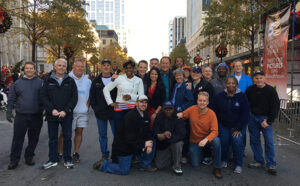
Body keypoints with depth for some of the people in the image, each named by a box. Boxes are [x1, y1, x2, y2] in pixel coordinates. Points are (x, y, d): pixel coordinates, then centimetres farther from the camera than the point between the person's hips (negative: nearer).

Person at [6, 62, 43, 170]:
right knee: (18, 139, 4)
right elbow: (11, 98, 8)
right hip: (21, 116, 1)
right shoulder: (17, 83, 6)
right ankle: (14, 160, 16)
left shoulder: (40, 83, 2)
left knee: (33, 139, 9)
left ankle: (29, 157, 26)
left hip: (36, 116, 0)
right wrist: (9, 111, 1)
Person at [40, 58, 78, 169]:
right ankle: (53, 160, 24)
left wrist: (65, 111, -12)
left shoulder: (70, 81, 3)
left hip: (67, 115, 0)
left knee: (67, 138, 6)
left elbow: (74, 98, -2)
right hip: (52, 115, 1)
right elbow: (43, 96, 0)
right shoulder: (48, 81, 5)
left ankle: (67, 160, 19)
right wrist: (52, 110, -12)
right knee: (52, 138, 10)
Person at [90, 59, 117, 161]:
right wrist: (95, 108, 1)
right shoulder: (96, 81, 7)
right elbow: (92, 96, 9)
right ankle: (105, 154, 23)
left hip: (113, 112, -2)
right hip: (100, 113, 2)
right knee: (102, 135, 10)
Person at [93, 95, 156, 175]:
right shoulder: (130, 116, -24)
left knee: (151, 144, -8)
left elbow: (148, 132, 5)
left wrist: (149, 143, -14)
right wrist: (144, 144, -23)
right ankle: (102, 165, 17)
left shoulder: (146, 116, 2)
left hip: (136, 144, 8)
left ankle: (145, 165, 10)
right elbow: (129, 138, -27)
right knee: (124, 171, -2)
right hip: (123, 147, -7)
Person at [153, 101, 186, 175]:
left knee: (178, 143, -36)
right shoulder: (159, 118, -6)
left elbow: (181, 134, -23)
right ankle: (170, 156, 26)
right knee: (159, 165, -6)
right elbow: (155, 134, -13)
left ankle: (177, 166, -14)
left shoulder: (178, 118, -13)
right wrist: (164, 135, -36)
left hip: (174, 142, -2)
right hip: (162, 145, 2)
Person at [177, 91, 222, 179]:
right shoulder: (192, 109, -12)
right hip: (194, 141, 2)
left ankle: (217, 168, -18)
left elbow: (214, 131, -22)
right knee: (195, 164, -2)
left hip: (207, 138, -2)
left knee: (216, 140, -36)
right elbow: (182, 115, 5)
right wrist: (180, 115, -20)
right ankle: (198, 152, 34)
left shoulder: (211, 114, -18)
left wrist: (206, 140, -40)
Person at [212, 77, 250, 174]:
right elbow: (214, 112, 5)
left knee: (237, 141, -18)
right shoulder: (219, 97, 0)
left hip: (238, 126, -1)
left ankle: (238, 165, 1)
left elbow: (245, 114, -5)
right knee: (224, 141, -11)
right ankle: (224, 160, 17)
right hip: (223, 125, 2)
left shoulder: (242, 97, -5)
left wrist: (238, 128, -10)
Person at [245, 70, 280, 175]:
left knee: (269, 141, -6)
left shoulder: (271, 90, -8)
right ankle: (259, 161, 22)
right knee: (254, 140, 8)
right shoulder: (250, 90, 0)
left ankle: (271, 165, 7)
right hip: (252, 117, 3)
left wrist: (268, 121, -11)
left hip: (265, 118, -3)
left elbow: (275, 107, -6)